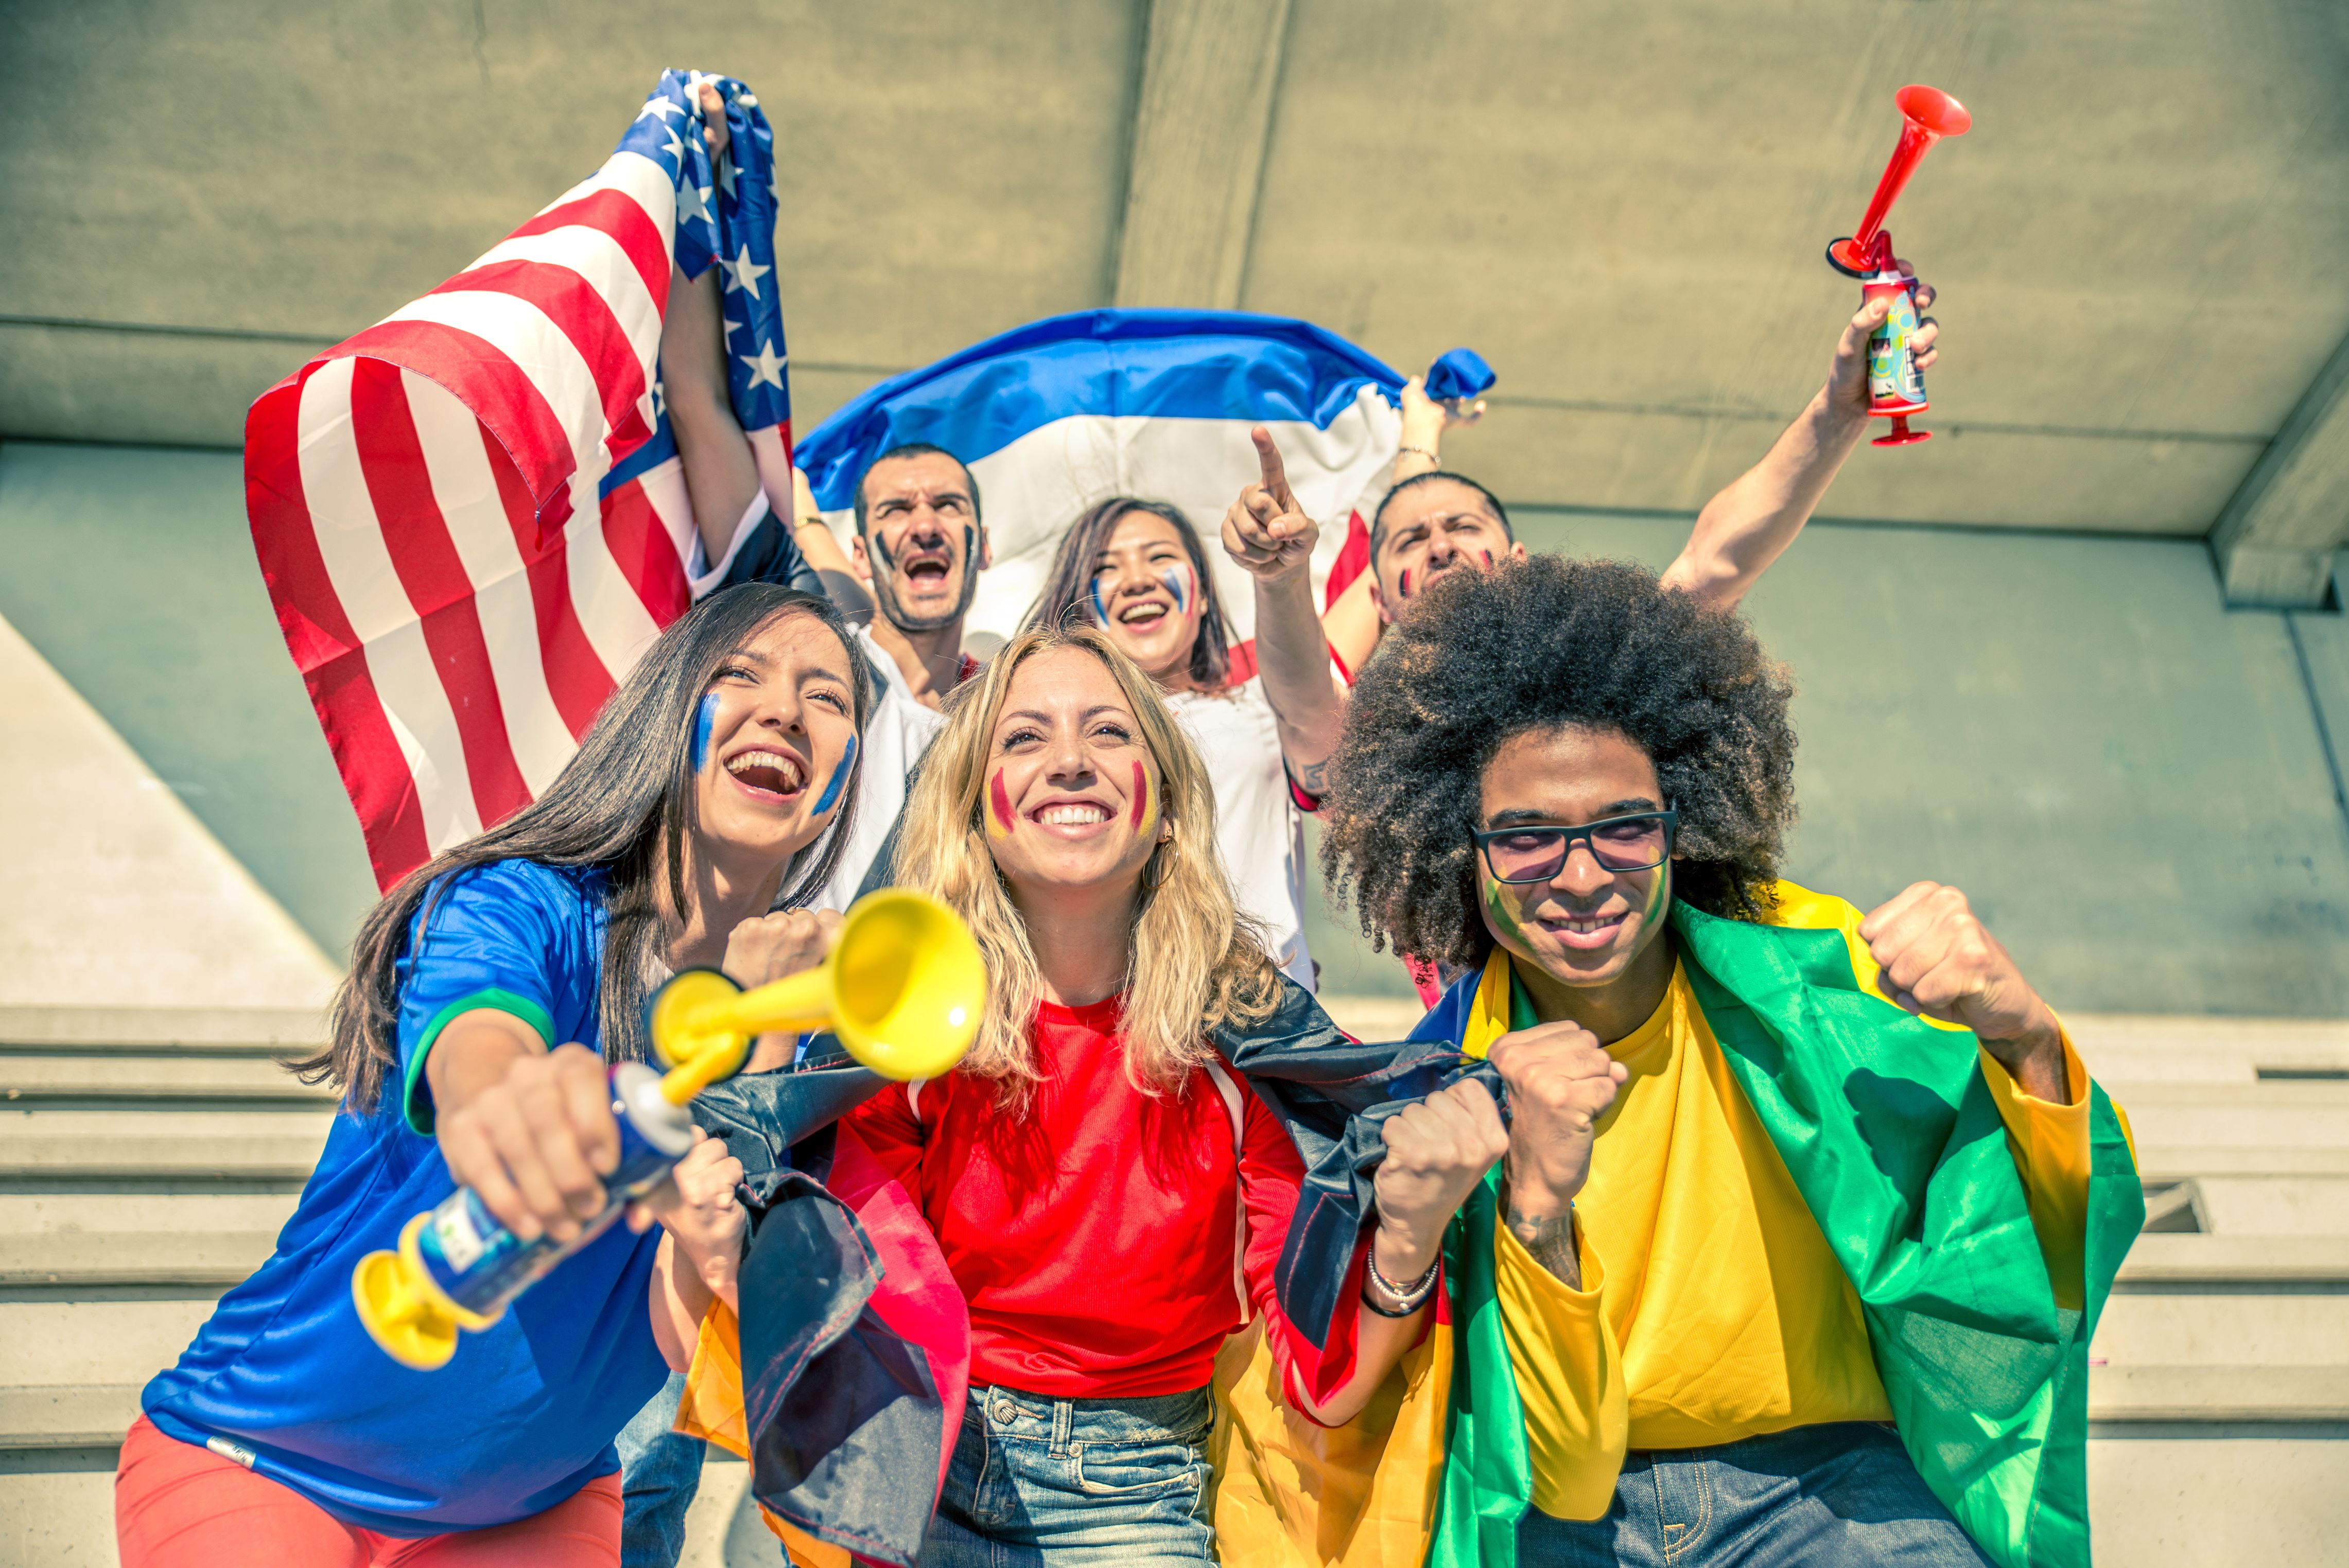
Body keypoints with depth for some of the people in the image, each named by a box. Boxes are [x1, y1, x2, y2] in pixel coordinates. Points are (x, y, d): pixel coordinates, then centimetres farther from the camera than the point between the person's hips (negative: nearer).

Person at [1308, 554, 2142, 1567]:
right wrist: (1535, 1205, -26)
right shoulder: (1450, 1085, -5)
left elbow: (2062, 1256, -9)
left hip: (1821, 1481, 0)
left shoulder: (1801, 972, -4)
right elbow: (1556, 1462, -9)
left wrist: (2024, 1037, -27)